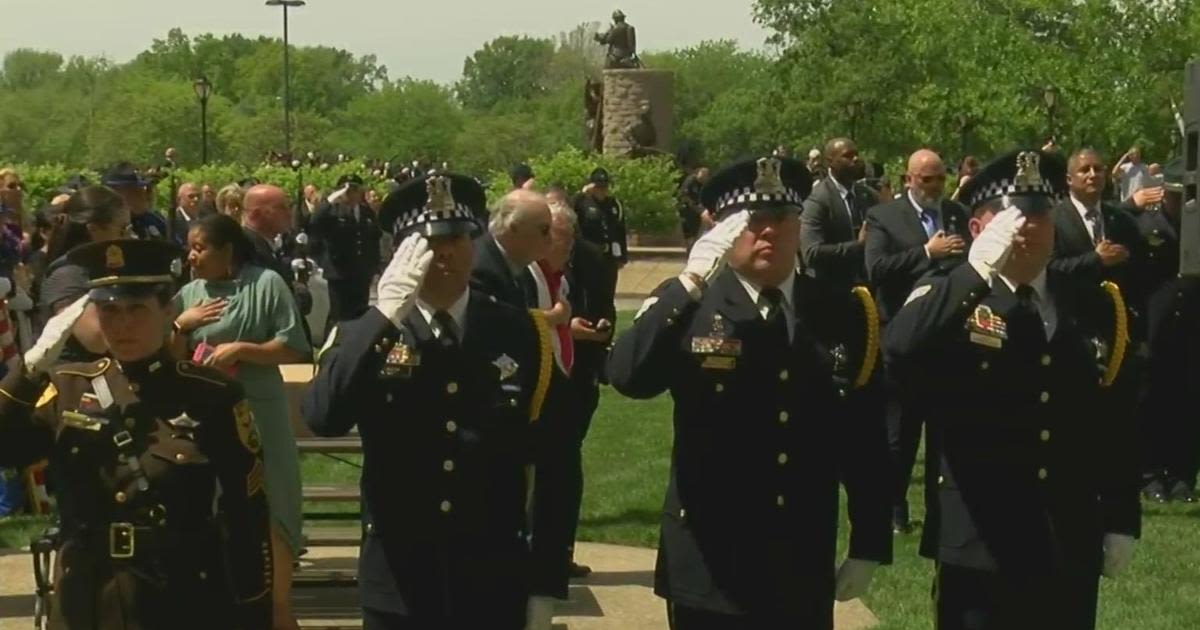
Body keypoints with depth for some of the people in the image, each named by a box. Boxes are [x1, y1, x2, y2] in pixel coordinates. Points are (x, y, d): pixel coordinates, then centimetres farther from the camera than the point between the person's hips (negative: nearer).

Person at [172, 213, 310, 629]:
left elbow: (294, 348, -10)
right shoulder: (188, 295, 9)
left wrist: (240, 349, -17)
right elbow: (173, 361, 12)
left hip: (256, 415, -5)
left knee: (266, 514, -3)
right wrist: (180, 326, -6)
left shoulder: (266, 283, -6)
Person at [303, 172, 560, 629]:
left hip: (495, 584, 0)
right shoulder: (365, 336, -1)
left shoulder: (522, 334, 0)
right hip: (397, 584, 0)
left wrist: (549, 581, 3)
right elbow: (323, 417, -19)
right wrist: (385, 314, -22)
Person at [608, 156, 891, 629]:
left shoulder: (841, 315, 3)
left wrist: (869, 546, 5)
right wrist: (690, 283, -28)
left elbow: (866, 436, 6)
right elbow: (628, 377, -22)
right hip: (708, 570, -2)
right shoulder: (685, 307, -4)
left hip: (803, 577, 2)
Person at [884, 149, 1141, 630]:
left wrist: (1121, 522, 9)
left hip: (1071, 550, 4)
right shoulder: (946, 302, -4)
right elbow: (899, 351, -27)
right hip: (978, 548, -3)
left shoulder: (1094, 307, 7)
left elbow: (1116, 421, 10)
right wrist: (977, 269, -27)